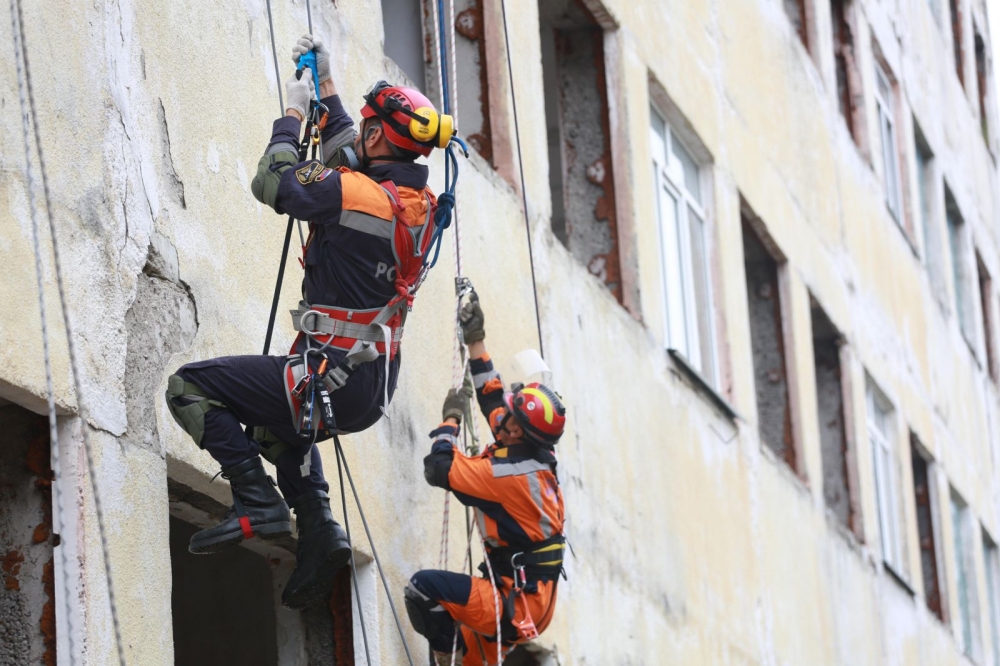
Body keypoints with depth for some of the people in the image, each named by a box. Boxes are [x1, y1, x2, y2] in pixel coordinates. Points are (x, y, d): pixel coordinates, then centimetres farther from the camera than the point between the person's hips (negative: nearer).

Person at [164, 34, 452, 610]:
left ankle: (259, 502, -12)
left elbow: (273, 183, -6)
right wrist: (326, 88, 27)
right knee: (275, 421, 37)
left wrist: (293, 114, 7)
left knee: (190, 387, -5)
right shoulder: (418, 200, 4)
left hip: (333, 382, -9)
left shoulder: (355, 195, -21)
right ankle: (318, 525, 22)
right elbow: (349, 158, 23)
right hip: (374, 390, 9)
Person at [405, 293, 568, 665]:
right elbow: (493, 396, 18)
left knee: (424, 588, -21)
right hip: (535, 600, 10)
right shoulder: (536, 459, 5)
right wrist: (475, 341, 21)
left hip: (517, 603, -10)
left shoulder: (511, 473, -20)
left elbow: (439, 469, -14)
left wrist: (451, 417, 1)